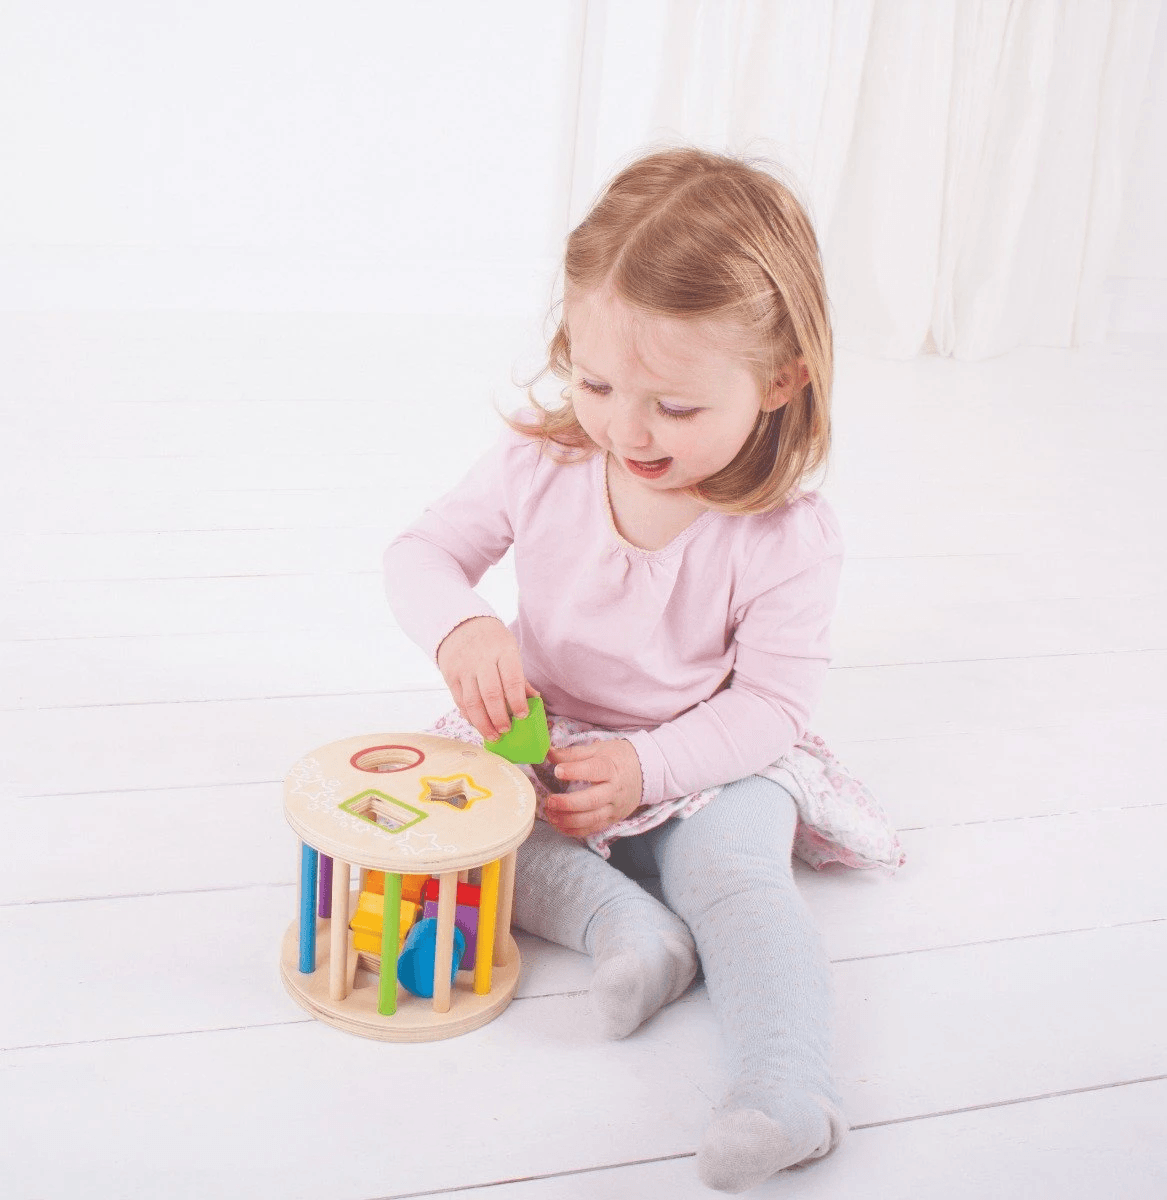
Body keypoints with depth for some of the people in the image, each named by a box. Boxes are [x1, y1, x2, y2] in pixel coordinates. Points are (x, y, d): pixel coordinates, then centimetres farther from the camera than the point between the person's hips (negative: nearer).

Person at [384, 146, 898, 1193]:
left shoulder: (785, 538, -20)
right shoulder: (542, 465, -12)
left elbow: (772, 704, -15)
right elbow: (423, 553, -4)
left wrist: (645, 767, -28)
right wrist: (460, 625, -28)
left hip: (708, 763, -3)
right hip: (544, 738, 4)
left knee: (734, 872, -31)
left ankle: (787, 1086, -34)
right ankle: (622, 921, -27)